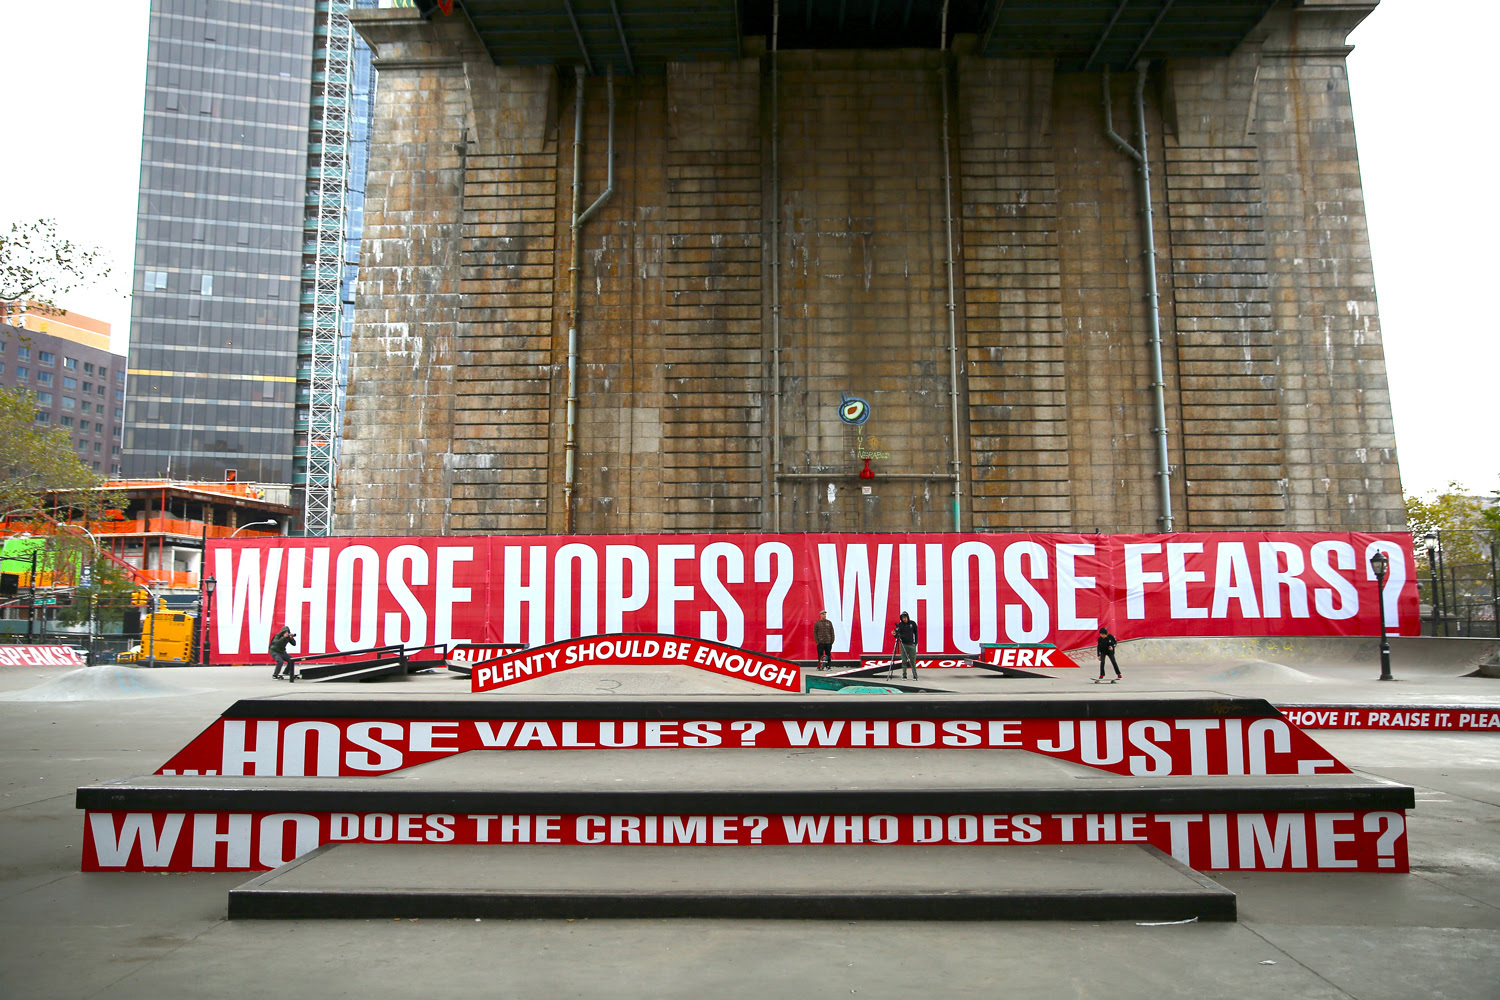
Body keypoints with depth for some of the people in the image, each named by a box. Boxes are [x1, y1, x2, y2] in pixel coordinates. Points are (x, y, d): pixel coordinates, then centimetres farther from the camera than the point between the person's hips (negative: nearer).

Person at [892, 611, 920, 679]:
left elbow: (916, 633, 10)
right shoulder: (900, 625, 1)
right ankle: (904, 675, 6)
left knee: (912, 661, -1)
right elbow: (898, 635, -5)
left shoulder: (913, 623, 3)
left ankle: (914, 676, 4)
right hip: (903, 644, 0)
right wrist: (895, 634, -27)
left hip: (912, 644, 0)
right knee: (904, 661, 0)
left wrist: (915, 642, 4)